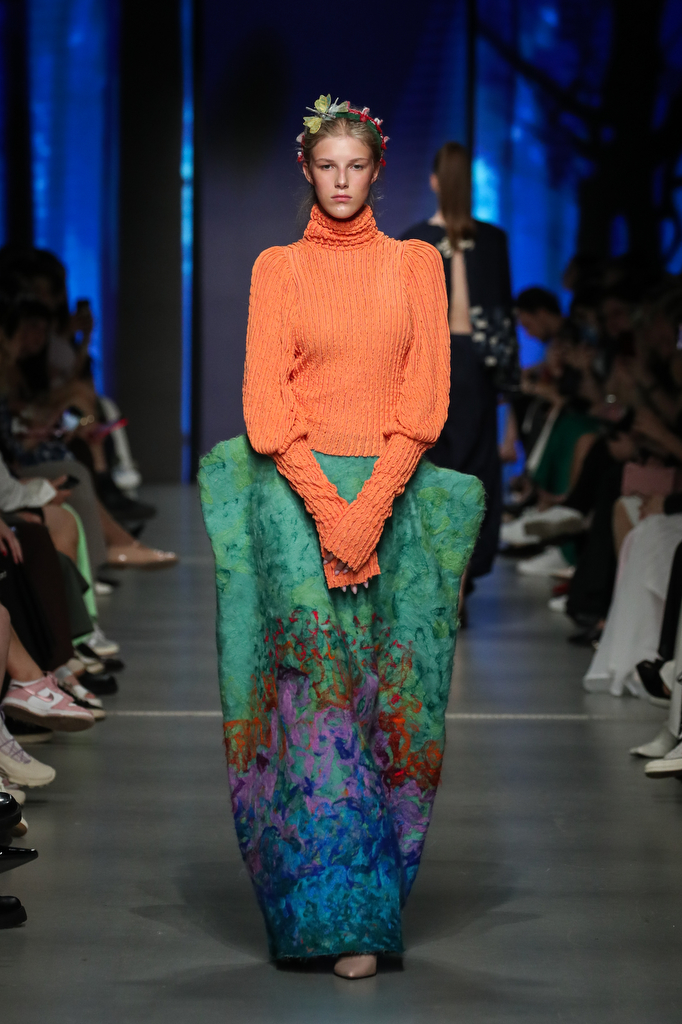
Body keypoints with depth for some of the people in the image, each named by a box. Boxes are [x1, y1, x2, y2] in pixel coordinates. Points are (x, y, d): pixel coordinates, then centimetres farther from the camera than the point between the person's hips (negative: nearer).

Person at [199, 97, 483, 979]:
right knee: (315, 690, -9)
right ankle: (345, 915, -6)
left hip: (392, 495, 1)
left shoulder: (416, 264, 9)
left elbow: (426, 395, 2)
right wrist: (325, 505, -11)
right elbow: (265, 397, 0)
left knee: (380, 694, -1)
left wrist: (372, 504, -10)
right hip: (295, 492, -1)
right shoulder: (277, 268, 8)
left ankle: (361, 895, 8)